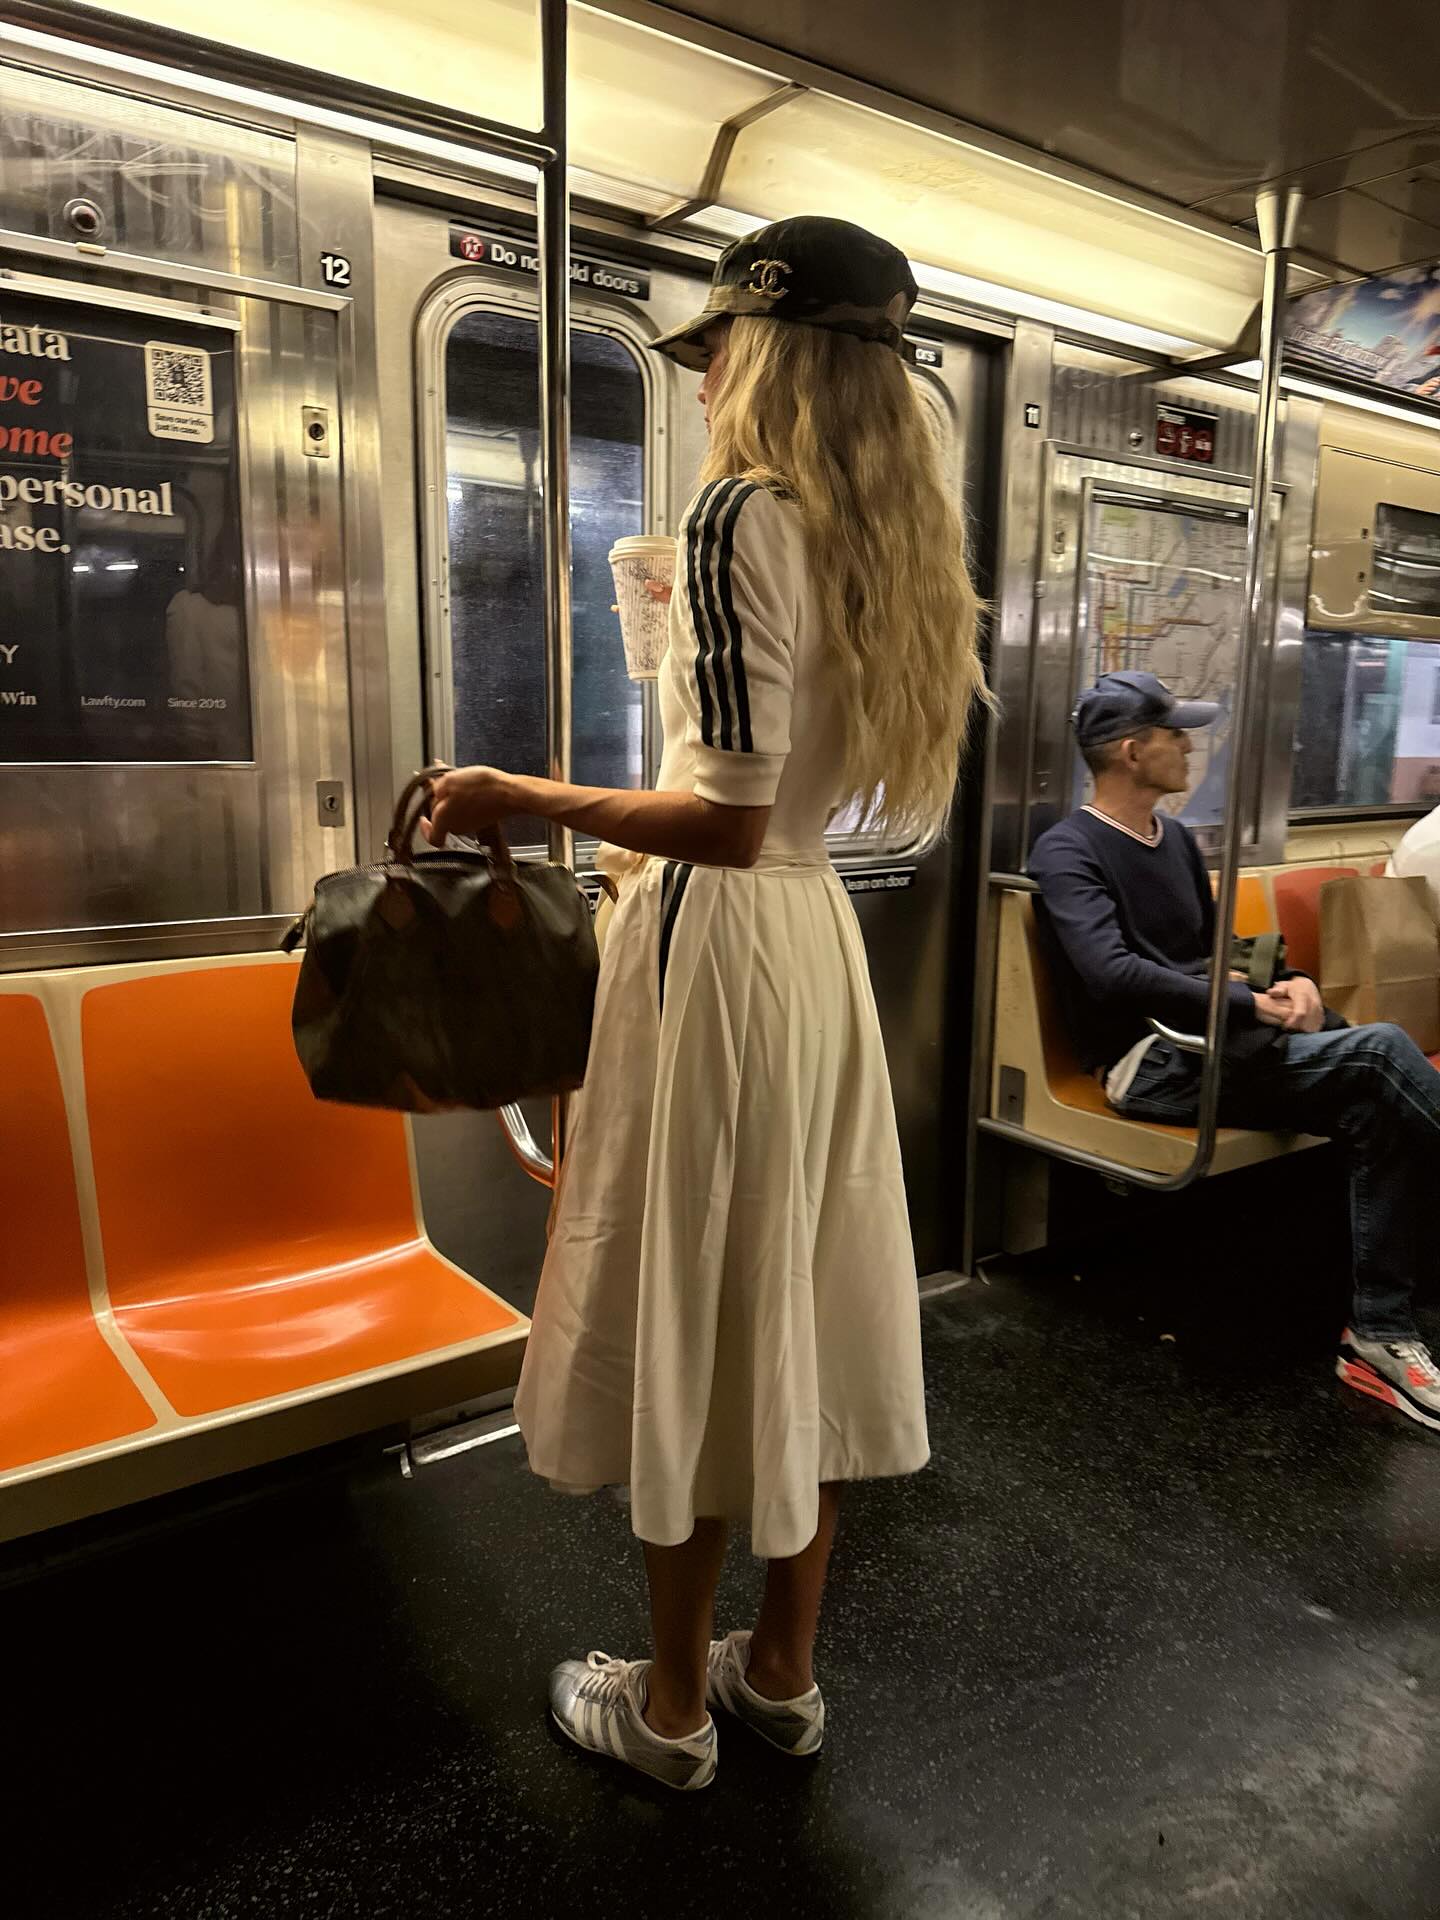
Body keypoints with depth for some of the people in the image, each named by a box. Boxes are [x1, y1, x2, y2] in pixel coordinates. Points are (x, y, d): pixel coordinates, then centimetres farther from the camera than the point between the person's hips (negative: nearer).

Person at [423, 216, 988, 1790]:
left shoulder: (740, 512, -14)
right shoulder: (884, 535, 11)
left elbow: (731, 820, -21)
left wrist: (527, 802, -11)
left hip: (719, 945, -8)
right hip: (818, 927, 8)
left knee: (697, 1300, 5)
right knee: (801, 1299, 15)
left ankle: (673, 1706, 26)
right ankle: (783, 1674, 34)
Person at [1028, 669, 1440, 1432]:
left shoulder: (1176, 839, 20)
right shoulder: (1068, 851, -6)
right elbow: (1114, 974, -21)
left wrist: (1290, 982, 1)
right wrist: (1255, 1007, -22)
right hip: (1154, 1061, -7)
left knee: (1378, 1110, -19)